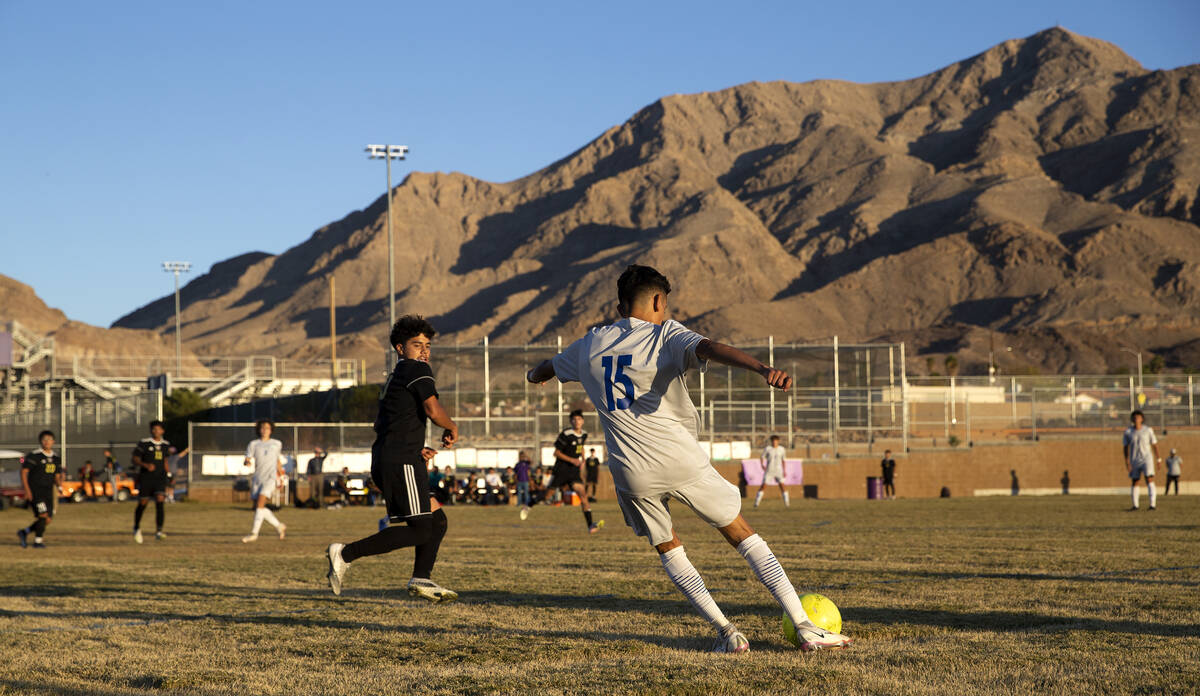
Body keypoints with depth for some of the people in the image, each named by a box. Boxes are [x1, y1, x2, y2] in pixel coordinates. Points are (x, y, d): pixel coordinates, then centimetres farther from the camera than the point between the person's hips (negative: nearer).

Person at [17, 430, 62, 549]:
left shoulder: (56, 459, 11)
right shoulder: (34, 456, -8)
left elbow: (57, 476, 16)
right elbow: (24, 472, -7)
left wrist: (59, 486, -6)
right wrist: (27, 490, -15)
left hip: (48, 492, 6)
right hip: (35, 491, -6)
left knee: (47, 520, 3)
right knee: (43, 515, -17)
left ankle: (24, 532, 21)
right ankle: (38, 541, -2)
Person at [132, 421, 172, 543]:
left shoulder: (165, 445, 8)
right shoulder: (144, 443, -5)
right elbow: (135, 460, -4)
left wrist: (167, 472, 18)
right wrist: (146, 465, -21)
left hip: (160, 478, 2)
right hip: (145, 478, -2)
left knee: (160, 502, -16)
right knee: (142, 504, 5)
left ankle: (158, 532, -20)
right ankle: (137, 528, 32)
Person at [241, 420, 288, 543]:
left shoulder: (277, 444, 10)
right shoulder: (253, 444, 8)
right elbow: (248, 458, -2)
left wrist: (280, 476, 27)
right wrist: (248, 462, -25)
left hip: (270, 477, -3)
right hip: (257, 477, 3)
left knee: (260, 503, -19)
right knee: (258, 507, 3)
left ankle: (254, 533, -19)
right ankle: (279, 526, 23)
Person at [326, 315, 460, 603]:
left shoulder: (395, 377, 26)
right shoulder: (417, 370, -4)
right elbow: (433, 410, -17)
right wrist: (451, 428, 2)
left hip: (385, 461, 10)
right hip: (401, 462, -10)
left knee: (437, 519, 12)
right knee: (420, 529, -12)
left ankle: (421, 580, 5)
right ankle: (345, 553, -13)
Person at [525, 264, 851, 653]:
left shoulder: (591, 345, 13)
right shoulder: (666, 336, -1)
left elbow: (546, 369, 35)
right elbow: (709, 349, -24)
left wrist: (535, 375, 60)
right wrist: (762, 369, -39)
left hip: (632, 474, 3)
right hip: (682, 461, -3)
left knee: (668, 550, 22)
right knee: (742, 534, 8)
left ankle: (726, 634, 11)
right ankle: (805, 628, 3)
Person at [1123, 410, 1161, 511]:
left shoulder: (1148, 430, -6)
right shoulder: (1128, 431, -4)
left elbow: (1154, 445, 3)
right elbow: (1125, 447, -3)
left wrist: (1158, 460, 6)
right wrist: (1127, 462, -12)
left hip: (1147, 459, -2)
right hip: (1134, 461, 2)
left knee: (1149, 480, -18)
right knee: (1134, 483, 9)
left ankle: (1153, 504, -23)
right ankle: (1135, 505, 24)